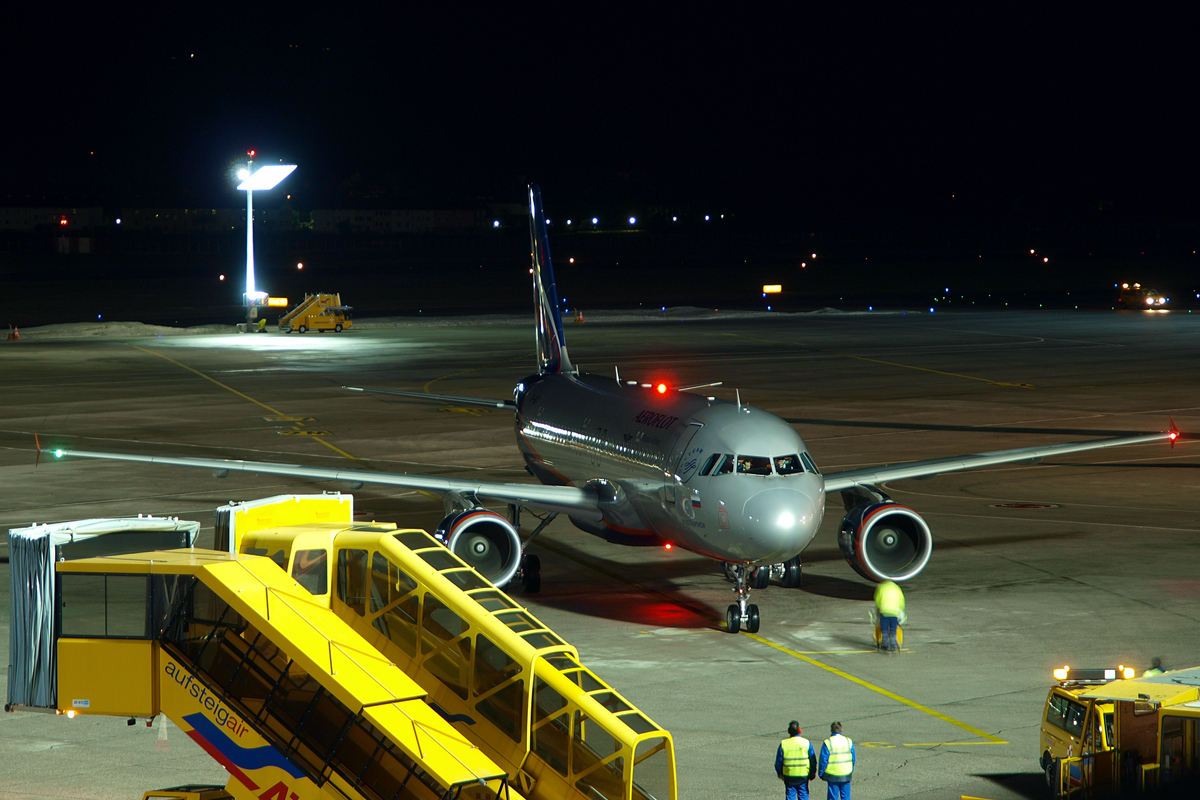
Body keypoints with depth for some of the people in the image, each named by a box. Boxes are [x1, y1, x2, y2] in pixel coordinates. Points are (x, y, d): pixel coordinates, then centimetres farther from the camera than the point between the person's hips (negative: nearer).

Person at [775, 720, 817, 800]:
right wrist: (812, 772, 12)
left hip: (789, 775, 0)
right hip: (803, 775, 0)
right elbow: (813, 760, -1)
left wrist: (780, 773, 13)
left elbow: (778, 761, 0)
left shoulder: (783, 743, -6)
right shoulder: (806, 743, -7)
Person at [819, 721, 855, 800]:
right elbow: (853, 759, 9)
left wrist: (821, 774, 2)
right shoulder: (848, 741, 2)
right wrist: (851, 770, 22)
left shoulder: (827, 743, -10)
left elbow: (823, 761, -8)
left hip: (832, 775, -3)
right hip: (846, 774, 3)